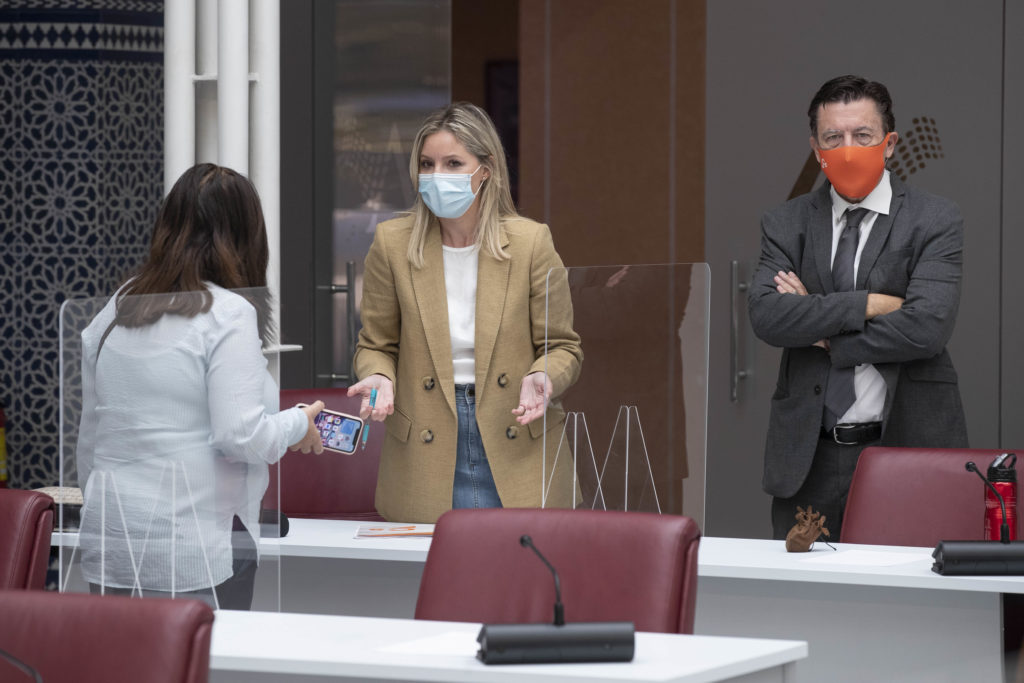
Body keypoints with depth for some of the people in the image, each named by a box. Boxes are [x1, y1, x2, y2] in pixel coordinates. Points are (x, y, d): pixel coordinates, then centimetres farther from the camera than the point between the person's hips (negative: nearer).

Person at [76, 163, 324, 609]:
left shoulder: (113, 312, 10)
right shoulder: (229, 313, -9)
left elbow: (89, 434, 16)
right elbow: (240, 435, -15)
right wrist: (299, 425, 3)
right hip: (197, 551, -6)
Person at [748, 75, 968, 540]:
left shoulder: (934, 220, 2)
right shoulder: (786, 224, 11)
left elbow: (928, 326, -12)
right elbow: (766, 315, -6)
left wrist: (823, 333, -6)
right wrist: (868, 304, -12)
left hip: (906, 447, -2)